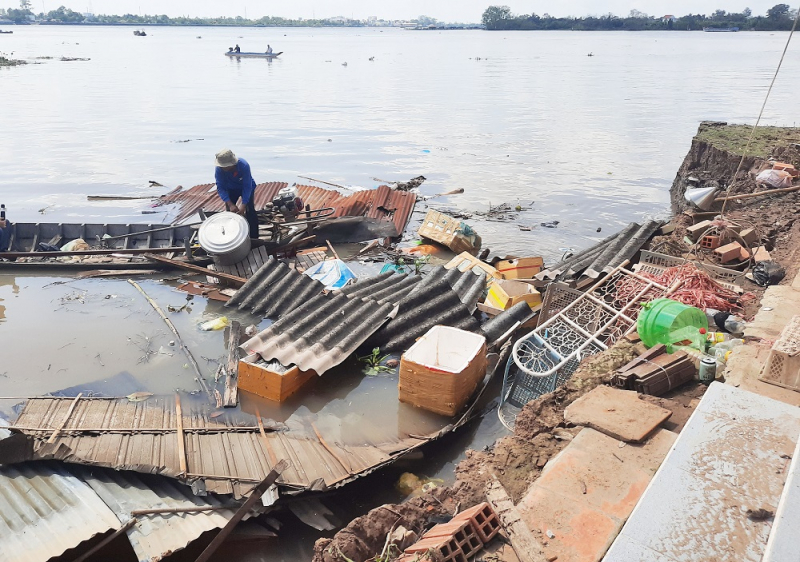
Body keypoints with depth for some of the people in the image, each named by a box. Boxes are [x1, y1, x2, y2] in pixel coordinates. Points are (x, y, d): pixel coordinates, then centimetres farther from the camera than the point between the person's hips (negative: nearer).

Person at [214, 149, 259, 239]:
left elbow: (247, 187, -35)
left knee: (250, 211, -10)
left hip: (247, 187, -2)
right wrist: (230, 204, -40)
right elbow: (220, 188, -28)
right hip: (231, 189, 2)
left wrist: (243, 206, -41)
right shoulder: (219, 169, -31)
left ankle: (254, 238, -1)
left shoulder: (244, 165, -39)